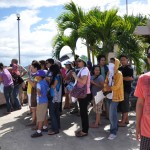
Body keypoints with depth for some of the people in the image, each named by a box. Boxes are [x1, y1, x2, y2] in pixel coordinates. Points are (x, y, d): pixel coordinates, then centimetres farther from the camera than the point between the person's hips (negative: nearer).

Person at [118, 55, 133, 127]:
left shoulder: (129, 68, -10)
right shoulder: (120, 68, 15)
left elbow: (131, 78, -23)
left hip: (126, 89, -8)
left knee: (124, 105, -4)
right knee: (122, 105, 13)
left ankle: (123, 122, 1)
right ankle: (126, 119, 24)